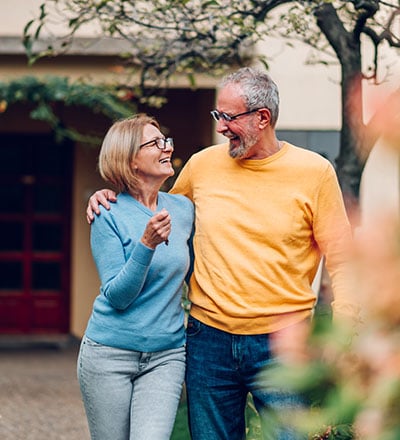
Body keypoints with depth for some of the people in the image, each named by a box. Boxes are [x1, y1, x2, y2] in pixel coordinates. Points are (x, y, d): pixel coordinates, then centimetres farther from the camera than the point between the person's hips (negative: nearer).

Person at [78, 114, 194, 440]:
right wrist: (147, 244, -25)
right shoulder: (109, 216, -7)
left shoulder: (183, 208, 6)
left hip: (166, 355, 3)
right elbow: (117, 296, -14)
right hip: (110, 354, -3)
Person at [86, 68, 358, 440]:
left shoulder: (314, 172, -3)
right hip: (209, 338, 3)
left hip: (282, 342, -3)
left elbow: (341, 264, -1)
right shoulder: (203, 164, 5)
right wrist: (109, 201, 6)